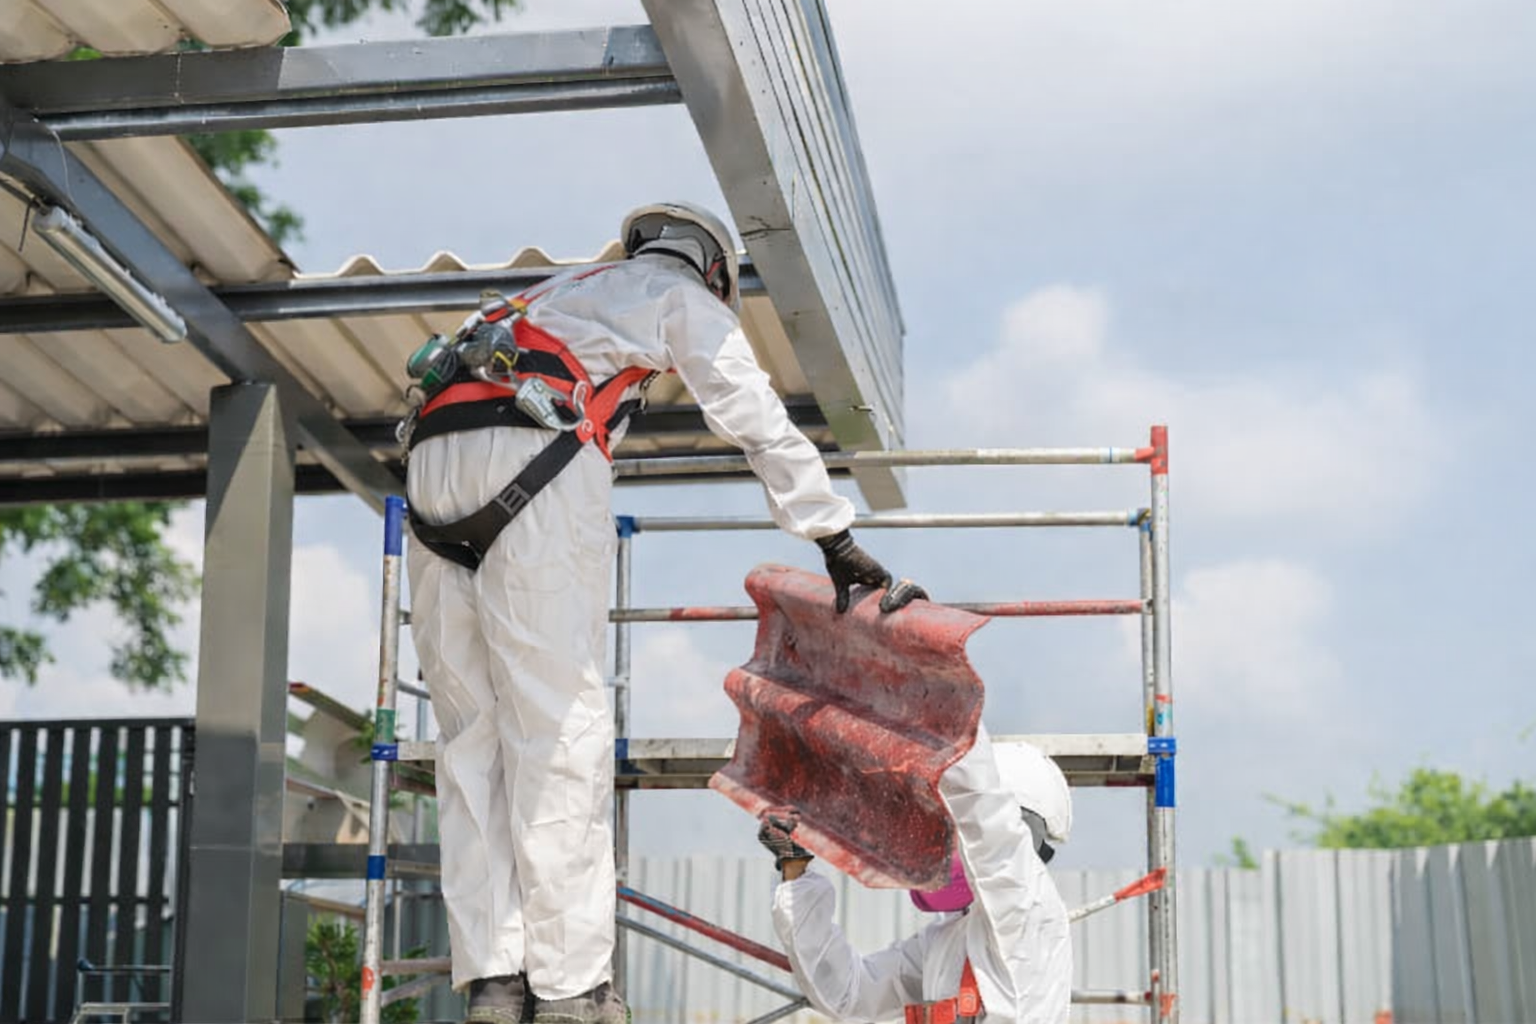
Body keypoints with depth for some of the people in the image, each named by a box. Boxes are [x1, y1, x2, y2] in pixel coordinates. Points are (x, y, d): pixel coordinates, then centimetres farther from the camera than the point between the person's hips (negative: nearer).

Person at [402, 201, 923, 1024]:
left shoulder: (569, 290, 39)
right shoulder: (687, 298, 20)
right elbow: (761, 426, 12)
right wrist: (837, 541, 14)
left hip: (433, 458, 7)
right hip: (533, 461, -6)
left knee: (473, 731, 3)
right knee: (560, 727, -7)